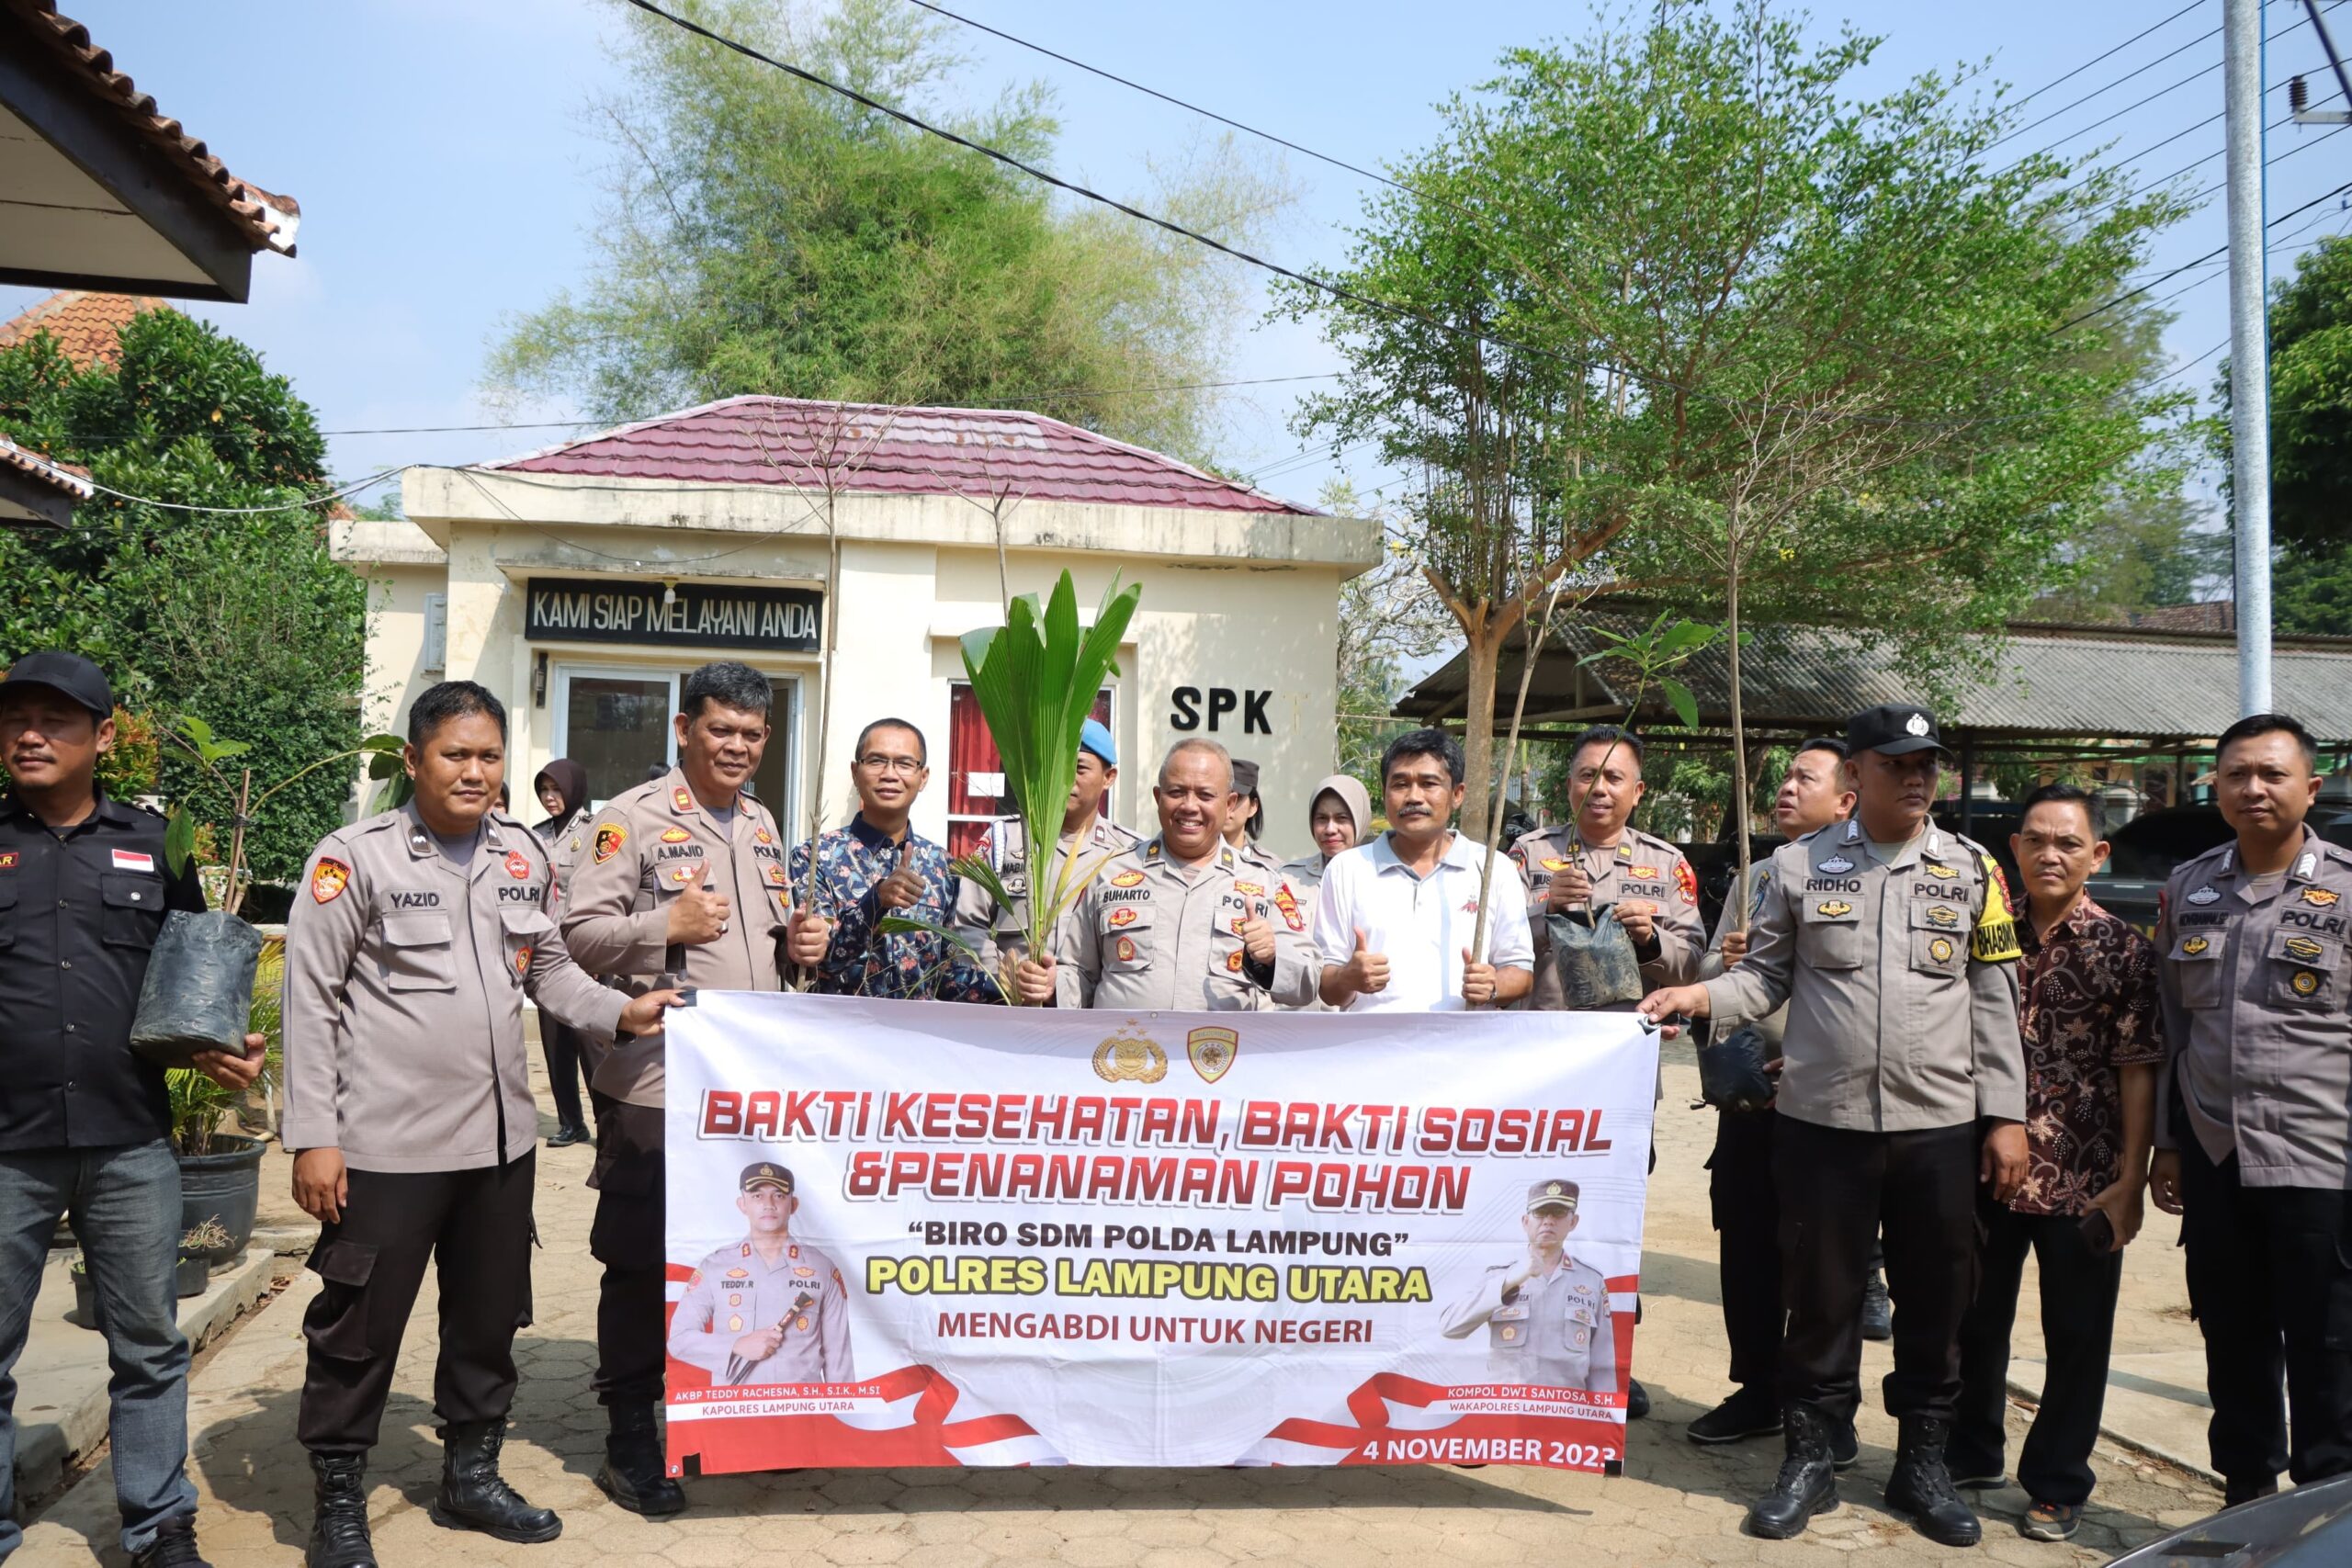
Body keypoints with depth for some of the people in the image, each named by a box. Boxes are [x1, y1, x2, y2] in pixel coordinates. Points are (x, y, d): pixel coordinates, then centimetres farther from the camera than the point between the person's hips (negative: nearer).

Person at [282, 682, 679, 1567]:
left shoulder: (525, 856, 7)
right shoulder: (357, 856, -8)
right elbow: (311, 998, -8)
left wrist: (620, 1013, -1)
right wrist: (313, 1136, -11)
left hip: (500, 1134, 6)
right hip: (388, 1142, -5)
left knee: (490, 1317, 17)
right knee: (360, 1326, 6)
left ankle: (470, 1476, 35)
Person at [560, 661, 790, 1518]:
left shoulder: (761, 824, 16)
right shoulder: (631, 817, -7)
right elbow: (580, 933, -10)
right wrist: (666, 924, -22)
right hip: (656, 1083, -6)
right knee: (642, 1263, 4)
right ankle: (629, 1437, 18)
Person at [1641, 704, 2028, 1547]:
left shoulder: (1971, 869, 4)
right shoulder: (1799, 866, 2)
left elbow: (1994, 1003, 4)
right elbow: (1767, 976, 4)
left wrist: (2006, 1116, 1)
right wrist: (1699, 997, -15)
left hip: (1940, 1127, 1)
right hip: (1822, 1122, -1)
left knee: (1934, 1303, 11)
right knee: (1821, 1298, 8)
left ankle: (1923, 1463, 28)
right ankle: (1809, 1460, 23)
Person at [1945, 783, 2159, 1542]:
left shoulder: (2123, 949, -5)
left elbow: (2139, 1070, -7)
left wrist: (2131, 1178, -11)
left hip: (2083, 1182, -3)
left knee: (2077, 1335, 8)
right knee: (1976, 1321, 14)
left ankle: (2058, 1485, 24)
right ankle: (1970, 1456, 33)